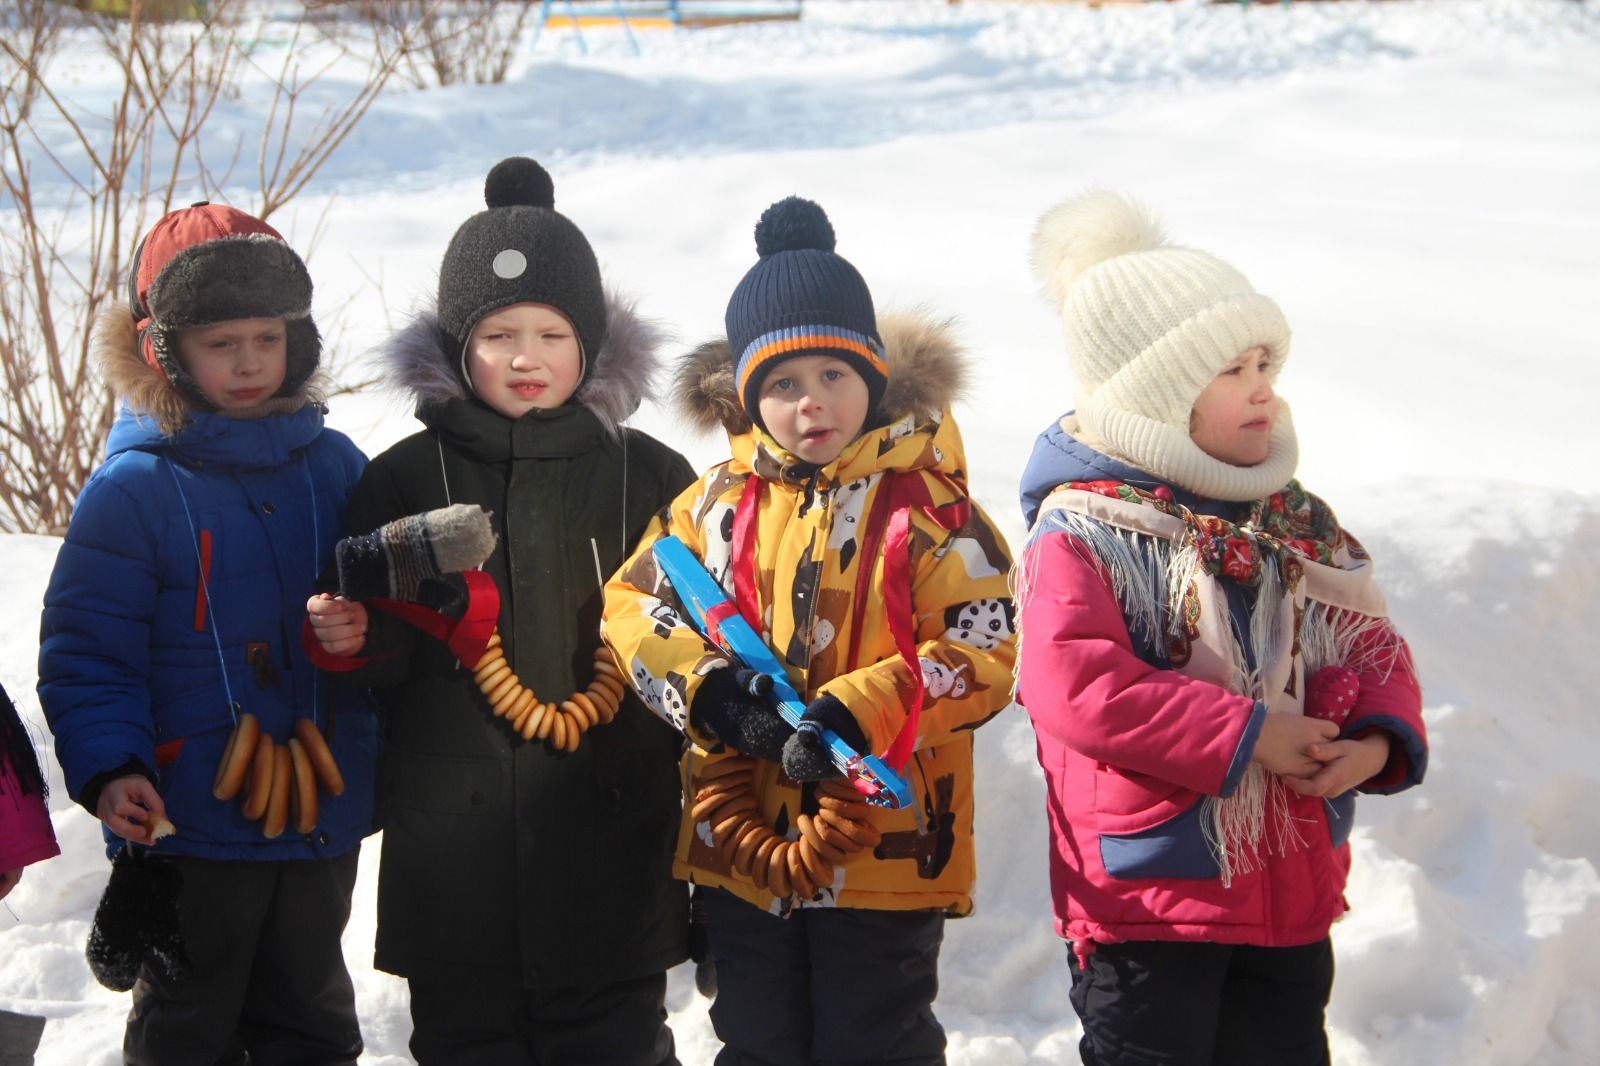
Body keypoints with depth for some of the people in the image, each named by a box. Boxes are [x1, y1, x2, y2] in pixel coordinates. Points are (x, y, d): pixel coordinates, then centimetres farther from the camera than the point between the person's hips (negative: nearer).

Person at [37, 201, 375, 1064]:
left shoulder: (334, 467, 4)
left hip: (322, 820, 4)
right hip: (192, 826, -4)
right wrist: (107, 768, -24)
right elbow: (85, 649, -13)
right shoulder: (136, 487, -11)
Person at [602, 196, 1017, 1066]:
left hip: (886, 854, -4)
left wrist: (857, 716, -25)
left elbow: (983, 656, -13)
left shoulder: (928, 505, -8)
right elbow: (633, 602, 6)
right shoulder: (721, 503, 5)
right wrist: (706, 685, -14)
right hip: (742, 844, 4)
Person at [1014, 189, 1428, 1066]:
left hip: (1290, 890, 7)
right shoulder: (1080, 532, -12)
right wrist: (1245, 734, -22)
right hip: (1145, 899, -7)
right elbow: (1072, 683, -26)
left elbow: (1370, 644, 13)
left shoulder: (1292, 520, 10)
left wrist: (1378, 738, -10)